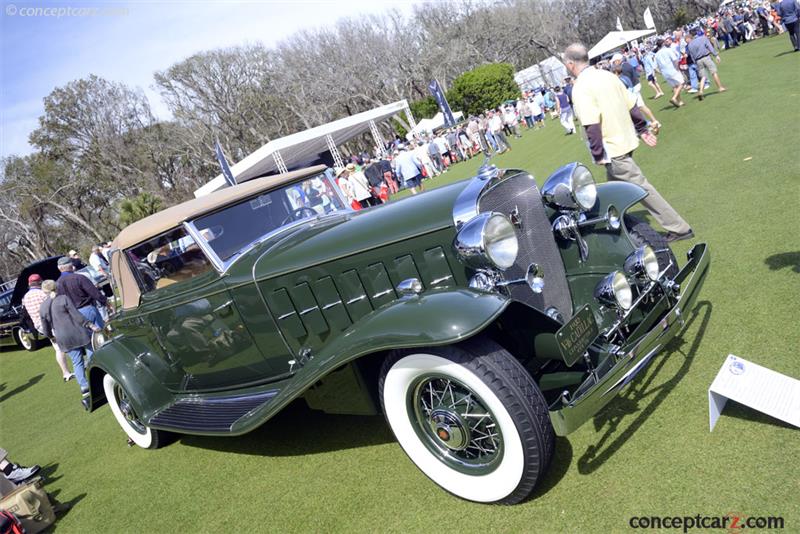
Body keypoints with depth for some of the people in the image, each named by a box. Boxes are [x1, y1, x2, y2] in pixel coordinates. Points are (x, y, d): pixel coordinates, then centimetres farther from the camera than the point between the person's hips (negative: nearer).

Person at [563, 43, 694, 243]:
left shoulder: (580, 88, -18)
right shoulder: (607, 75, 7)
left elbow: (592, 126, -24)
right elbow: (631, 105, 10)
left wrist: (598, 155, -17)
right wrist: (643, 129, 20)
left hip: (612, 149, -9)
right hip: (626, 140, 9)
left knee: (641, 188, -1)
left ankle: (678, 228, 5)